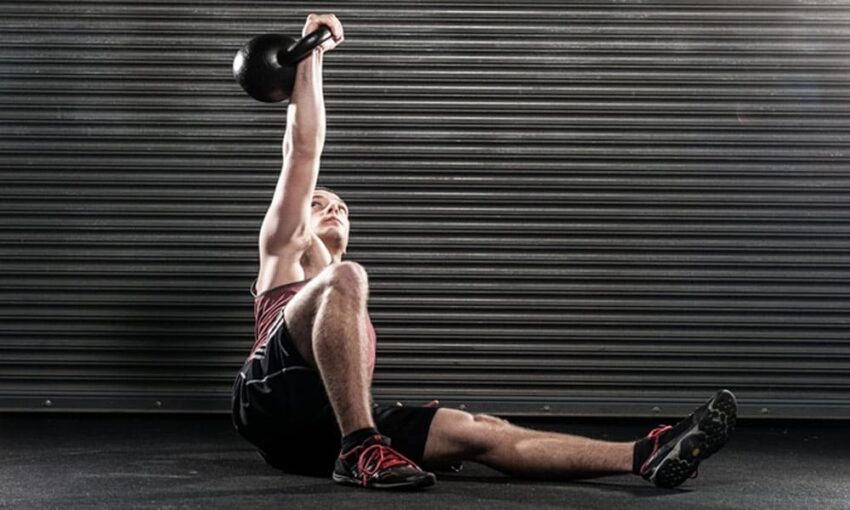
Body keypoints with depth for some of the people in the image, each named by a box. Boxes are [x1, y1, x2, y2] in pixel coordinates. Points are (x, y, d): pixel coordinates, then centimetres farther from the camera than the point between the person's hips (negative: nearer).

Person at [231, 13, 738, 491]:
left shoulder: (341, 294, 42)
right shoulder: (286, 250, 26)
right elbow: (304, 149, 13)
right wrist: (311, 55, 10)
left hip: (321, 432, 5)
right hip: (275, 393, -5)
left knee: (476, 432, -15)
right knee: (347, 277, -29)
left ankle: (646, 456, -28)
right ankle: (362, 449, -36)